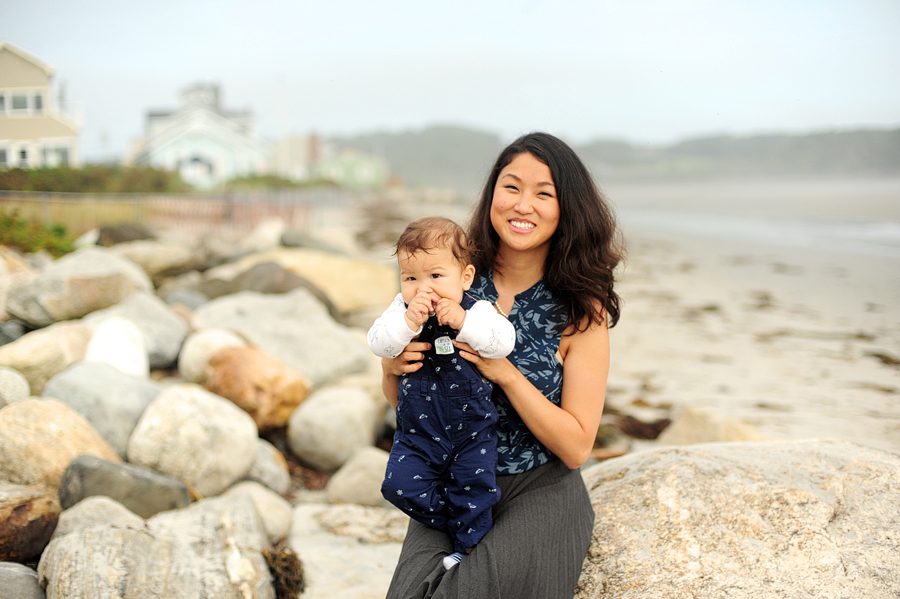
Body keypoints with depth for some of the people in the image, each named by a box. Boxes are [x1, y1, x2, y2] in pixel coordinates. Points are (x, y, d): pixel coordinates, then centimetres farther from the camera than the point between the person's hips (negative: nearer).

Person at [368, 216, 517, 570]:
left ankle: (468, 544, 18)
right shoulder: (401, 309, -6)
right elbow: (378, 344, -18)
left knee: (474, 485, -6)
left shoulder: (477, 311, -10)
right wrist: (409, 321, -34)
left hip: (472, 428, -2)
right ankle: (454, 522, 15)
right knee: (401, 484, -7)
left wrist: (462, 321, -34)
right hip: (418, 430, 2)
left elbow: (503, 342, -26)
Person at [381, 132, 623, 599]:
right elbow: (403, 400, 12)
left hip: (539, 491, -1)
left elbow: (576, 447, -7)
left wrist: (504, 372, -19)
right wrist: (393, 367, -12)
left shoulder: (582, 311, -5)